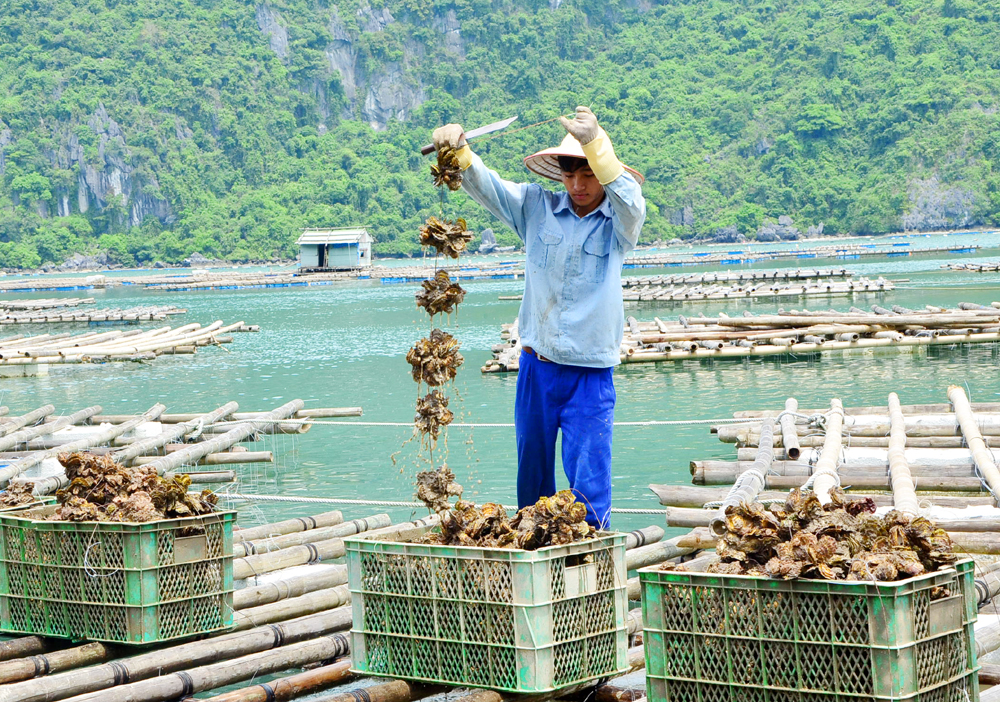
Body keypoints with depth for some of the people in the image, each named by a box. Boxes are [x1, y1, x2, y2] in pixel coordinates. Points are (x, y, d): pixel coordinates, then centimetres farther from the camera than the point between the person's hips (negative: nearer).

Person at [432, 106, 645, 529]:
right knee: (532, 478, 13)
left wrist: (595, 143, -41)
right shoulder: (537, 208, 3)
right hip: (536, 367, 3)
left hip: (591, 373, -3)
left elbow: (629, 201, -25)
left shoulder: (619, 223, -4)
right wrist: (458, 150, -26)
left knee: (589, 487, -6)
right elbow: (484, 185, -4)